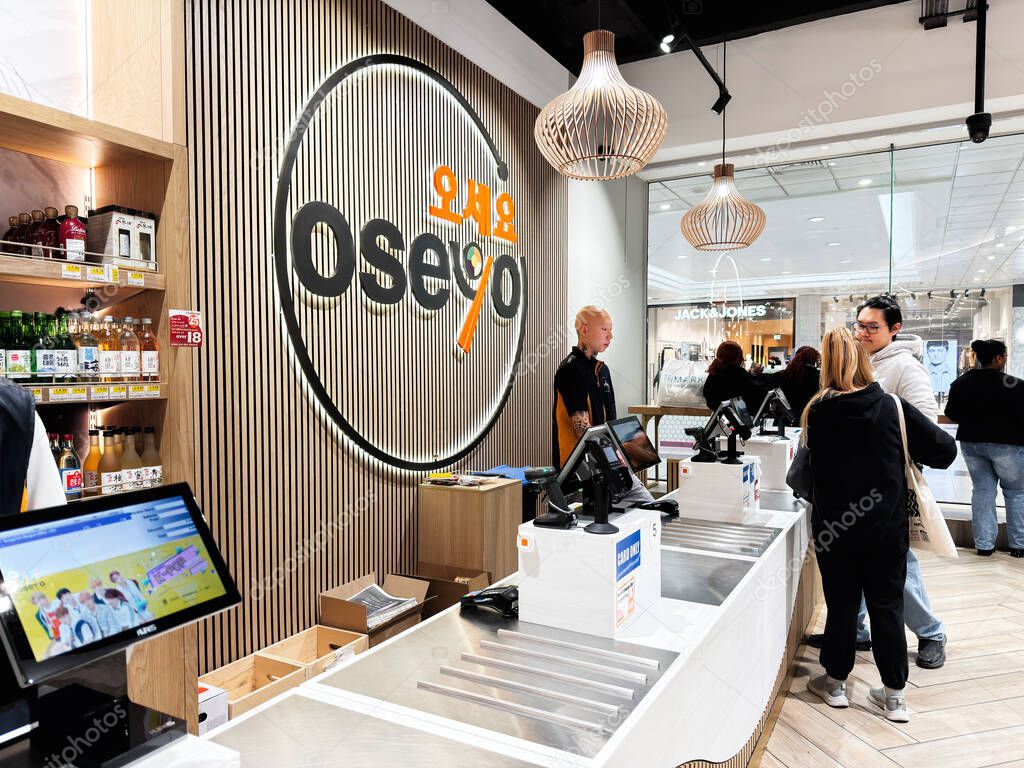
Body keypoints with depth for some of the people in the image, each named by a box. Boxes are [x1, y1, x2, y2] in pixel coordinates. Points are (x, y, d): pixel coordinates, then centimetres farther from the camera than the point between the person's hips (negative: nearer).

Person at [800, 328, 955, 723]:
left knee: (841, 603, 13)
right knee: (887, 605, 11)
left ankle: (835, 682, 26)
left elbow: (812, 464, 1)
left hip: (834, 526, 0)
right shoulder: (893, 407, -8)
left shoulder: (818, 412, -9)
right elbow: (944, 450, -6)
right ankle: (894, 695, 20)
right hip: (887, 527, 1)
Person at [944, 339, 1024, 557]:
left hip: (971, 442, 4)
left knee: (982, 490, 11)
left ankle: (984, 544, 11)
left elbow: (951, 413, 5)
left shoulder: (961, 383, -2)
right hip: (1006, 443, -4)